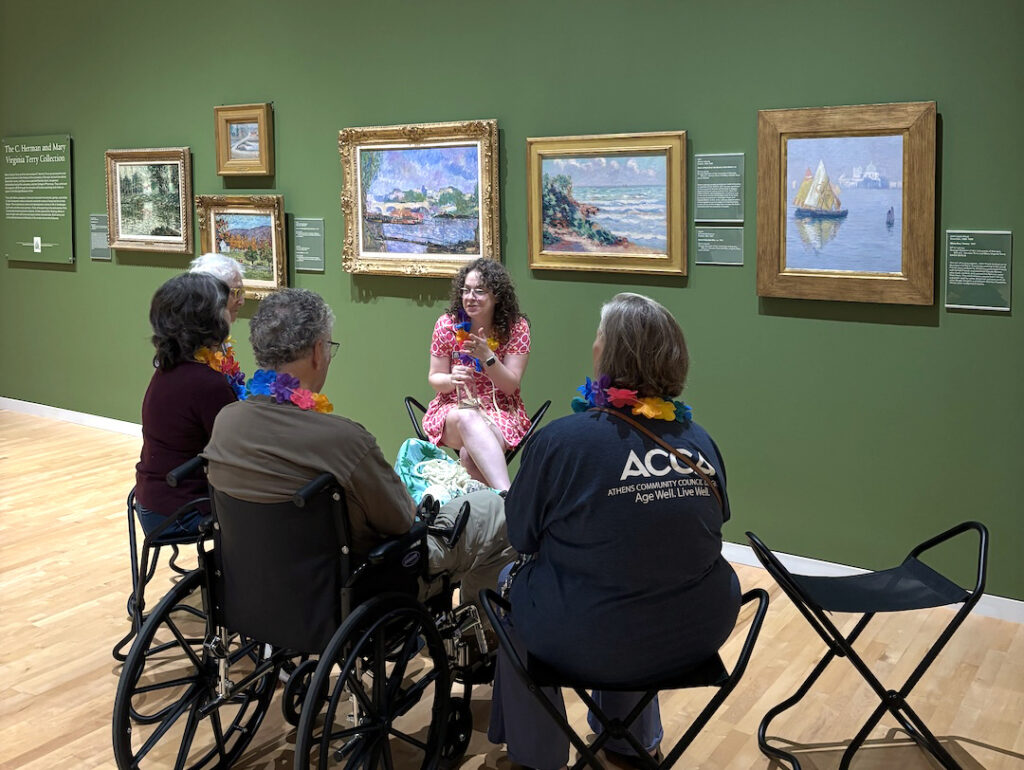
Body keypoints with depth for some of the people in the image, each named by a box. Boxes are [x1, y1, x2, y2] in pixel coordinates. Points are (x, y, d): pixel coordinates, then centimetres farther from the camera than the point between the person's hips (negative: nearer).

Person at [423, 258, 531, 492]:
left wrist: (487, 356, -24)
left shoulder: (516, 327, -4)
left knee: (470, 453, -35)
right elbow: (434, 378, 3)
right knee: (467, 418, -38)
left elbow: (511, 385, -7)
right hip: (453, 409, 1)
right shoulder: (447, 325, -2)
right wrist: (451, 379, -22)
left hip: (501, 413, -1)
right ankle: (508, 497, -48)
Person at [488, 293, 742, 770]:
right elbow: (710, 527, 10)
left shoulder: (560, 440, -17)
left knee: (511, 587, 25)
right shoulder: (700, 441, -4)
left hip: (589, 644, -4)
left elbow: (521, 538, -6)